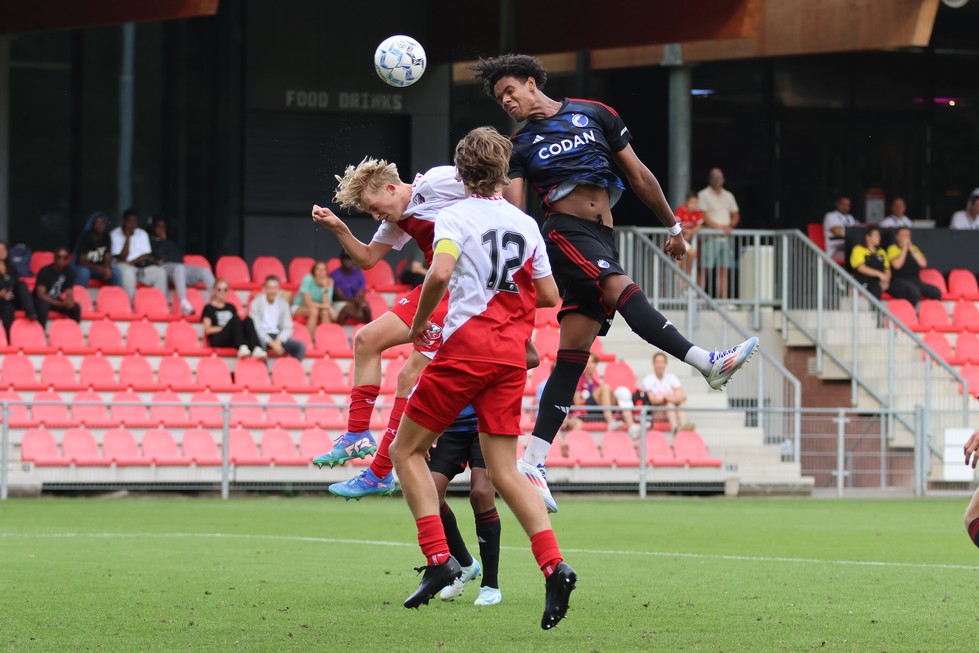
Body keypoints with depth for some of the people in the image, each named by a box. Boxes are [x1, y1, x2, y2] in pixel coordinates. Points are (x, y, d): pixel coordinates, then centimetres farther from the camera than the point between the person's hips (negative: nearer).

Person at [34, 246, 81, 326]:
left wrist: (69, 301, -30)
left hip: (56, 301, 5)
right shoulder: (45, 271, -18)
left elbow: (69, 293, -4)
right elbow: (41, 294, -24)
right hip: (41, 301, -5)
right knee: (43, 305, -39)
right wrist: (60, 303, -34)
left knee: (76, 308, -20)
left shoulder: (69, 272, -4)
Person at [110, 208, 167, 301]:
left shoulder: (142, 234, 14)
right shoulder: (114, 234, 0)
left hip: (141, 267, 4)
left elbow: (146, 255, 5)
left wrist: (131, 262, -12)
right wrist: (127, 237, -11)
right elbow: (122, 257, -8)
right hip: (123, 266, -4)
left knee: (160, 272, -22)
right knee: (128, 272, -40)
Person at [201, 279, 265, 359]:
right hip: (217, 340, -5)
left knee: (248, 320, -25)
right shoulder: (209, 308, 12)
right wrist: (223, 328, -8)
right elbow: (208, 330, 0)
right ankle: (242, 347, -55)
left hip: (233, 340, 5)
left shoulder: (231, 307, 27)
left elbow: (238, 323, 18)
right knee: (235, 319, -31)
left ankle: (256, 349, -51)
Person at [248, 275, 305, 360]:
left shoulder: (283, 304, 9)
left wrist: (278, 341, -15)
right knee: (260, 345, -41)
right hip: (263, 337, -4)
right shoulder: (256, 303, -1)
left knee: (300, 346, -23)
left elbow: (287, 328, 5)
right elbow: (256, 328, -8)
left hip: (278, 337, 4)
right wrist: (272, 343, -18)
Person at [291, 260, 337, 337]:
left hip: (318, 308, 3)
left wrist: (325, 288, -29)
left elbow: (326, 304, -19)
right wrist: (324, 306, -30)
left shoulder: (329, 282, -10)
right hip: (299, 307, -3)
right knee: (314, 310, -35)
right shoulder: (308, 279, -20)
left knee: (325, 312, -30)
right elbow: (308, 302, -25)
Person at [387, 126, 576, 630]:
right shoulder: (525, 224, 13)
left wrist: (418, 324, -5)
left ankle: (438, 558, -7)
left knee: (407, 450, 8)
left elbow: (440, 273, -20)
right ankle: (554, 566, -13)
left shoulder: (455, 216, -3)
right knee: (504, 471, 5)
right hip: (511, 356, 5)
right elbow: (549, 295, 15)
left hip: (465, 347, -5)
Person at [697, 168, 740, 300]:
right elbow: (703, 216, -8)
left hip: (725, 238, 5)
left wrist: (729, 226, -3)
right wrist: (719, 227, -15)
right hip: (709, 238, -5)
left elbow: (736, 216, 18)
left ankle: (723, 299, 3)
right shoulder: (704, 195, 2)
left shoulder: (728, 196, 18)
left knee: (723, 270, 3)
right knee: (704, 269, -10)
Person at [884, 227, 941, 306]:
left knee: (936, 292, -18)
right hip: (899, 282, -6)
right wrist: (905, 248, -6)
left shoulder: (913, 248, 19)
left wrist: (911, 249, -1)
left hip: (915, 281, 6)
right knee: (914, 291, -38)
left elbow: (923, 264, 4)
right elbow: (897, 265, -15)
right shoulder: (893, 248, 4)